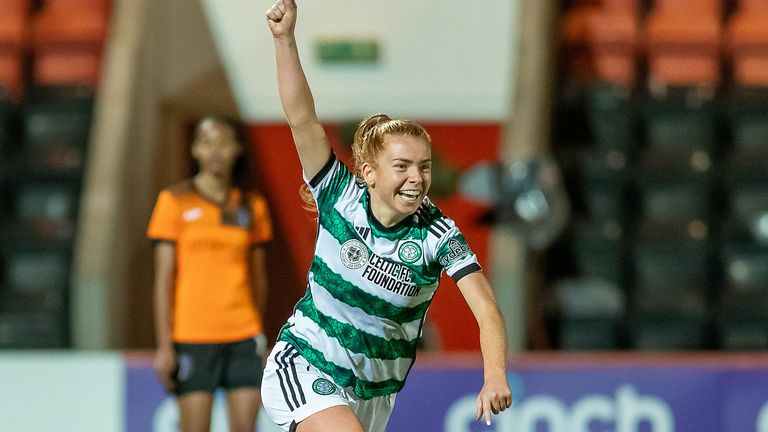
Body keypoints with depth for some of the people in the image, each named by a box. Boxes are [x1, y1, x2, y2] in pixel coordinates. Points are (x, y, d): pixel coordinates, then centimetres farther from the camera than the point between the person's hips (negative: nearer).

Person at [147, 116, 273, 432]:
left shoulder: (252, 206, 10)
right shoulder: (175, 201, 1)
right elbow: (164, 279, -2)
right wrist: (164, 346, -7)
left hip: (243, 335, 3)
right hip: (191, 335, -3)